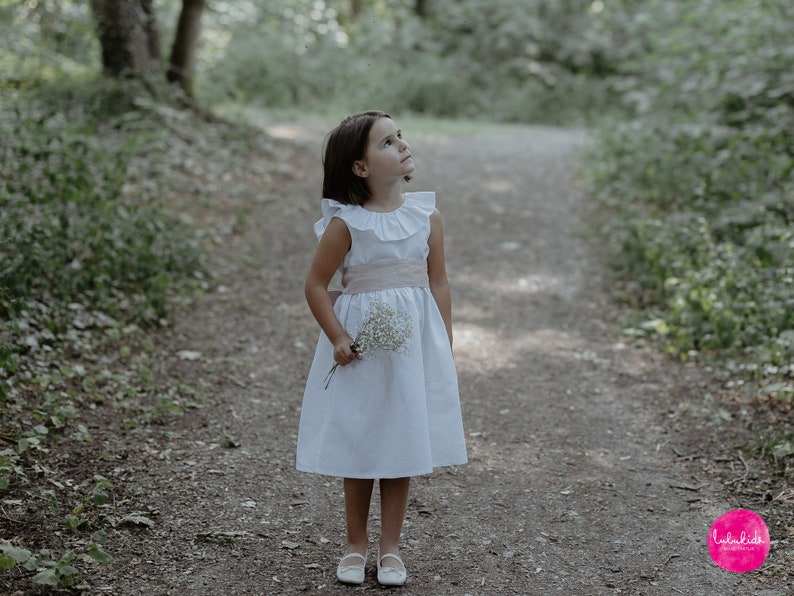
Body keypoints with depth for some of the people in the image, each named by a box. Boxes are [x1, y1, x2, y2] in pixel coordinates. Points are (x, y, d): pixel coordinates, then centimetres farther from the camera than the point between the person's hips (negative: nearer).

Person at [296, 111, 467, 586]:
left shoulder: (427, 216, 1)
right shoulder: (345, 223, -8)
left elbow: (439, 285, 5)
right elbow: (316, 285, -3)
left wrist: (444, 348, 3)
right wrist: (338, 340, -11)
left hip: (415, 343, 2)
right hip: (362, 345, -2)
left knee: (403, 448, 8)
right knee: (358, 450, 9)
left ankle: (390, 547, 22)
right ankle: (357, 544, 25)